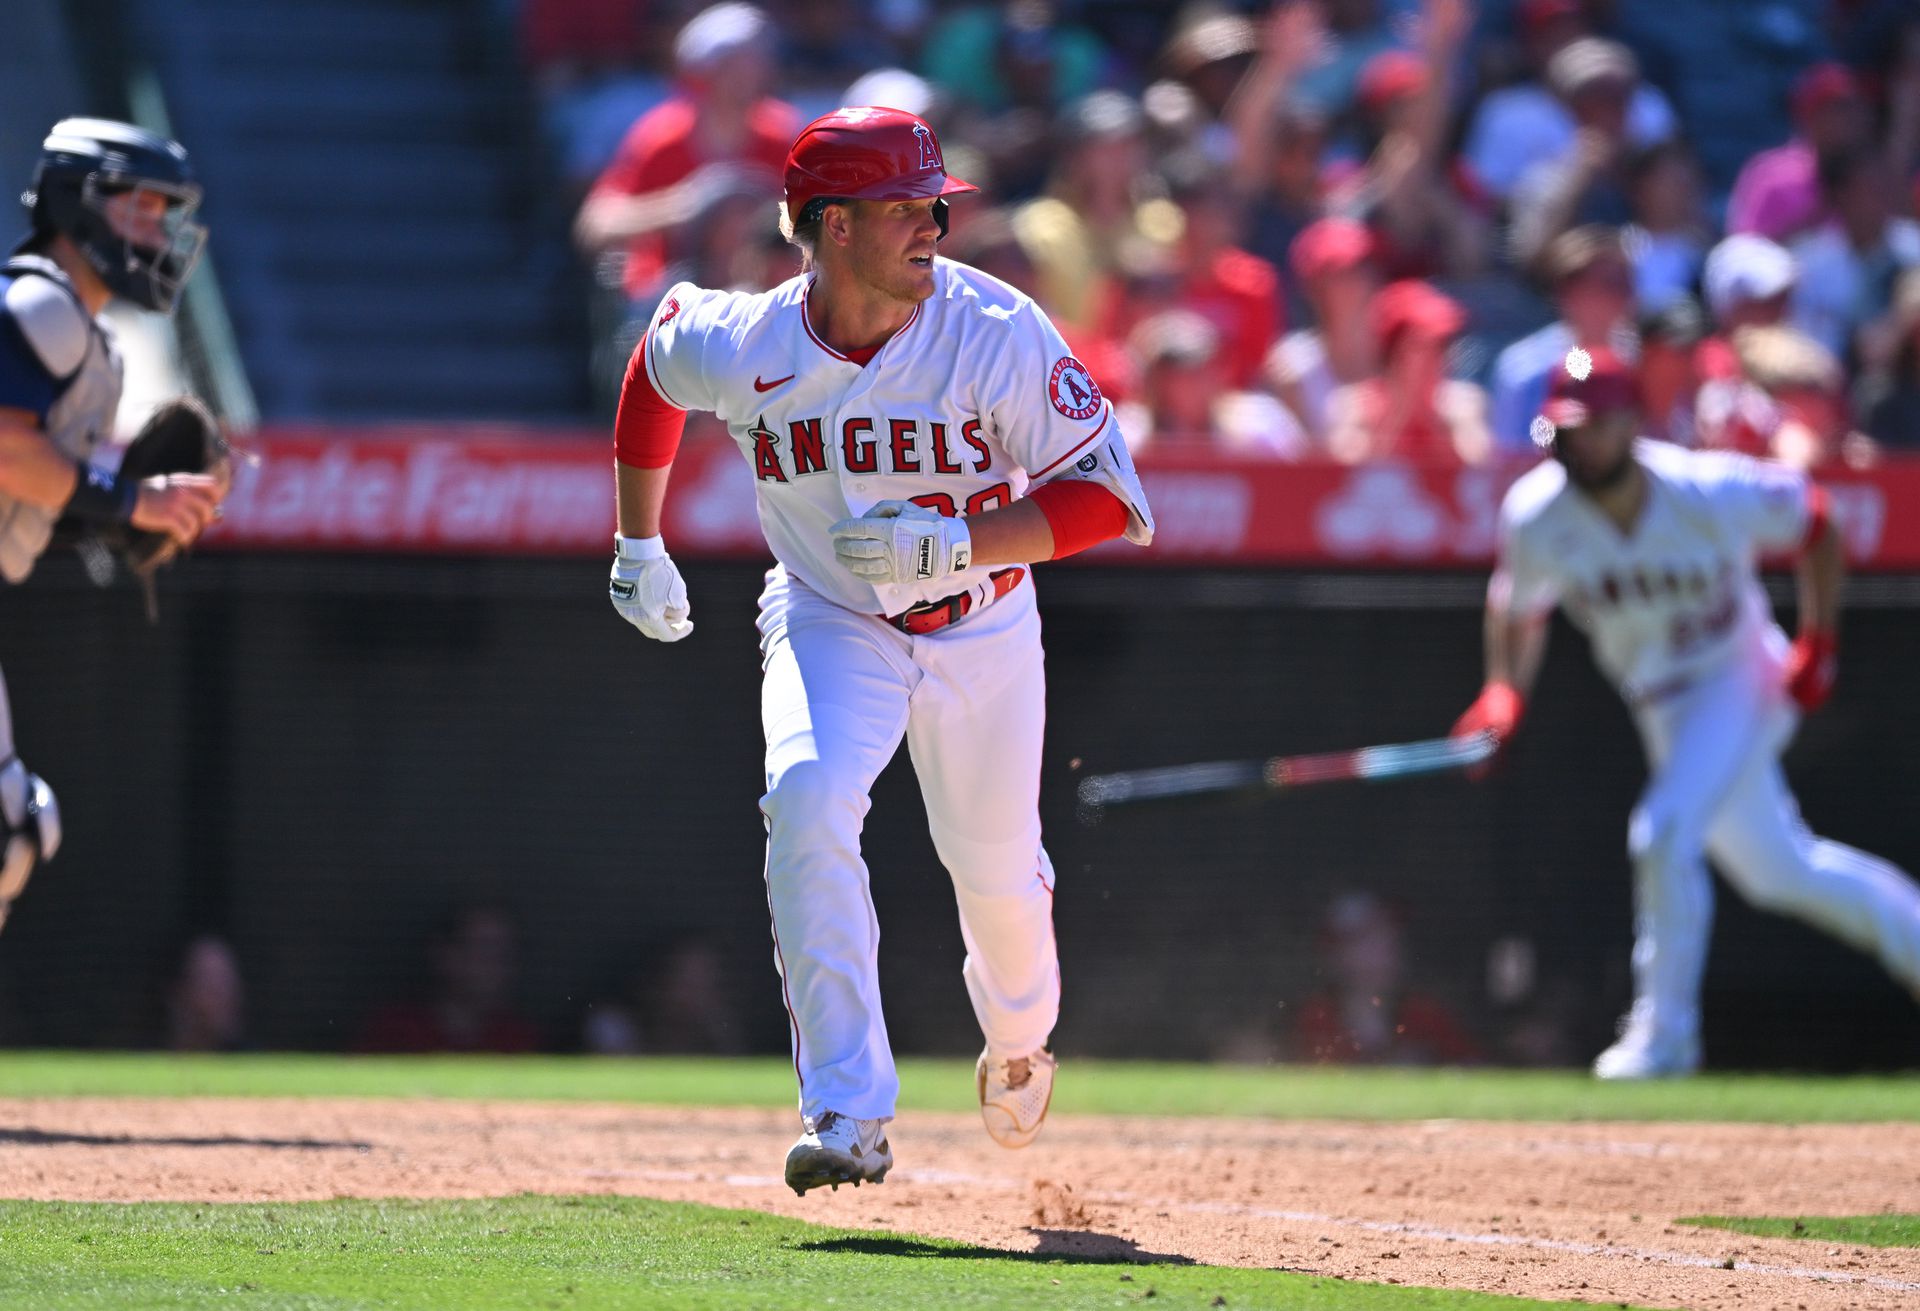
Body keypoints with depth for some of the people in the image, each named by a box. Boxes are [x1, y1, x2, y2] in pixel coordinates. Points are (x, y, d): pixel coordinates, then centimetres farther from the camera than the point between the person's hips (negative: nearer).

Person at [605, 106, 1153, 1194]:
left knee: (996, 870, 11)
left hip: (983, 626, 0)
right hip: (829, 624, 0)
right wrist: (640, 548, 10)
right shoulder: (739, 347, -20)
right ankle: (851, 1115, -26)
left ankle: (1019, 1040, 48)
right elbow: (657, 361, 5)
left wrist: (948, 545, -35)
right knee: (809, 801, -27)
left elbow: (1106, 494, -25)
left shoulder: (997, 335, -25)